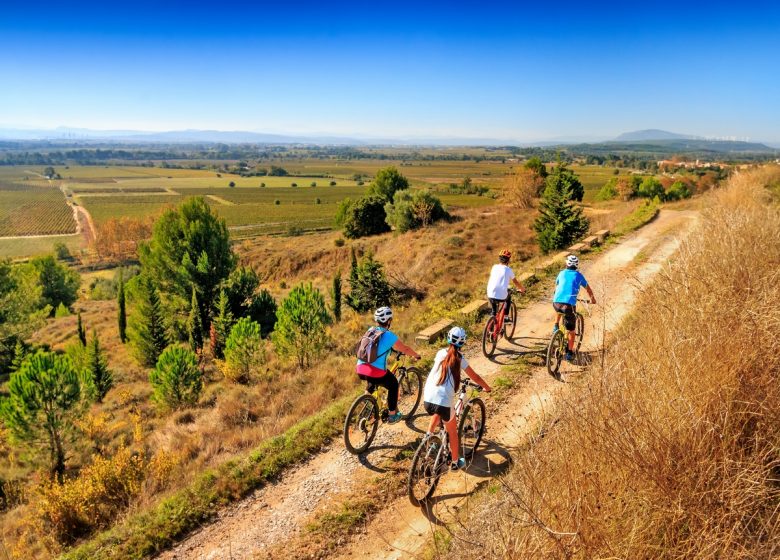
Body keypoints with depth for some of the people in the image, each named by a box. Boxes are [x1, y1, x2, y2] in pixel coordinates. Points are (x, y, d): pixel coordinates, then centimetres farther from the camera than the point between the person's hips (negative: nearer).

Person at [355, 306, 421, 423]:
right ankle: (392, 415, 25)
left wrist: (393, 348, 49)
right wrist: (416, 355, 27)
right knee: (393, 384, 22)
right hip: (376, 372, -6)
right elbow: (405, 349, 7)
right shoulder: (389, 335, -5)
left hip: (360, 370, 6)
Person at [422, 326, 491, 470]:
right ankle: (455, 462, 29)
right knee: (452, 431, 20)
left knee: (436, 414, 39)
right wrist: (487, 388, 31)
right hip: (445, 401, -3)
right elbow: (475, 377, 12)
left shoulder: (441, 353, 10)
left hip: (427, 399, 3)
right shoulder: (460, 359, 1)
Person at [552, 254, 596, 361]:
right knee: (571, 330, 11)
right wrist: (592, 298, 48)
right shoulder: (578, 275, 14)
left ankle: (556, 326, 24)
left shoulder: (562, 273, 18)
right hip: (569, 304, -2)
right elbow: (588, 288, 29)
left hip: (556, 302, 2)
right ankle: (569, 353, 10)